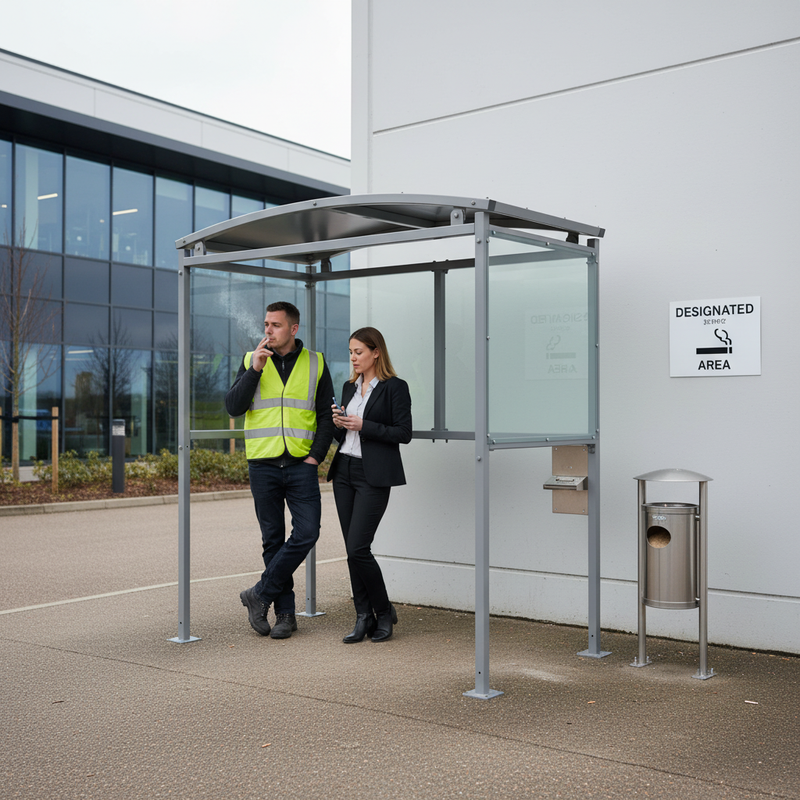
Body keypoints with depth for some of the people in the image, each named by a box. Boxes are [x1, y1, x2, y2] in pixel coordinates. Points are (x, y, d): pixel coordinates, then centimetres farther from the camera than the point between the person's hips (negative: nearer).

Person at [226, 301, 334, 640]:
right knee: (273, 540, 5)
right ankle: (285, 613, 15)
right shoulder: (252, 361, 7)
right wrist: (255, 369, -12)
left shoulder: (315, 364, 5)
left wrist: (316, 455, -4)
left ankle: (260, 594, 5)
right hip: (263, 464, 1)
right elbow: (233, 407, -3)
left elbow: (326, 415, 6)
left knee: (306, 533, -11)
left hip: (301, 464, 0)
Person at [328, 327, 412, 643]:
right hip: (344, 472, 7)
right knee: (352, 550, 6)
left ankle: (384, 612, 8)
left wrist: (363, 425, -15)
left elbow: (404, 433, -11)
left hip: (373, 476, -7)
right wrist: (338, 424, -2)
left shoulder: (395, 387, -6)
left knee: (358, 548, -11)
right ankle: (364, 618, 13)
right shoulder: (350, 387, 15)